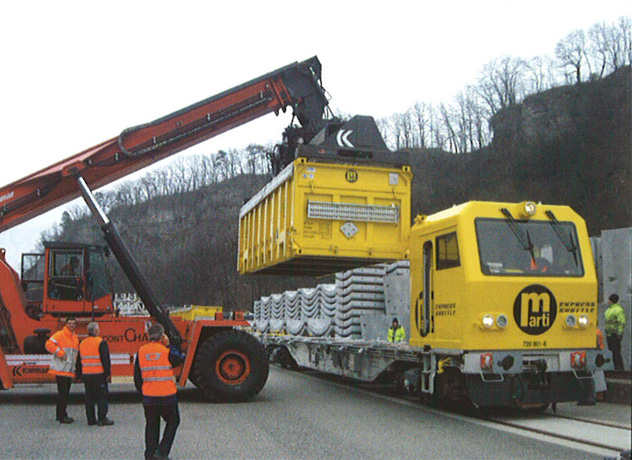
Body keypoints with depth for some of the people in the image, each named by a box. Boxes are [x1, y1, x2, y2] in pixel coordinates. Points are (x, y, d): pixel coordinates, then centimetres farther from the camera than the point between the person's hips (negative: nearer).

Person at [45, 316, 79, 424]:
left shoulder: (75, 337, 17)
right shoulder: (60, 335, -8)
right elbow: (49, 344, -21)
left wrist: (75, 367, 19)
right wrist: (60, 352, -21)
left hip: (70, 370, 8)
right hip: (61, 369, -8)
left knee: (65, 393, 14)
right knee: (62, 393, -7)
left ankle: (61, 414, 24)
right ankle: (62, 417, -3)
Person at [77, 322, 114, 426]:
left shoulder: (82, 343, 11)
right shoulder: (101, 342, -11)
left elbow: (79, 360, 17)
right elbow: (105, 360, -13)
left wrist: (79, 374, 22)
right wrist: (108, 373, -8)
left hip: (86, 375, 6)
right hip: (99, 374, -6)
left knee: (89, 397, 11)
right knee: (102, 396, 0)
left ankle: (90, 419, 14)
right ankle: (102, 419, -1)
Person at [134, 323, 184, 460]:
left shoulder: (141, 351, 0)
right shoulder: (167, 350, -12)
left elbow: (137, 375, 7)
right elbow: (179, 360, 8)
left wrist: (141, 390, 21)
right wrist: (169, 345, 5)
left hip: (148, 396, 3)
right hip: (167, 395, -3)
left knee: (151, 425, 16)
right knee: (172, 422, 14)